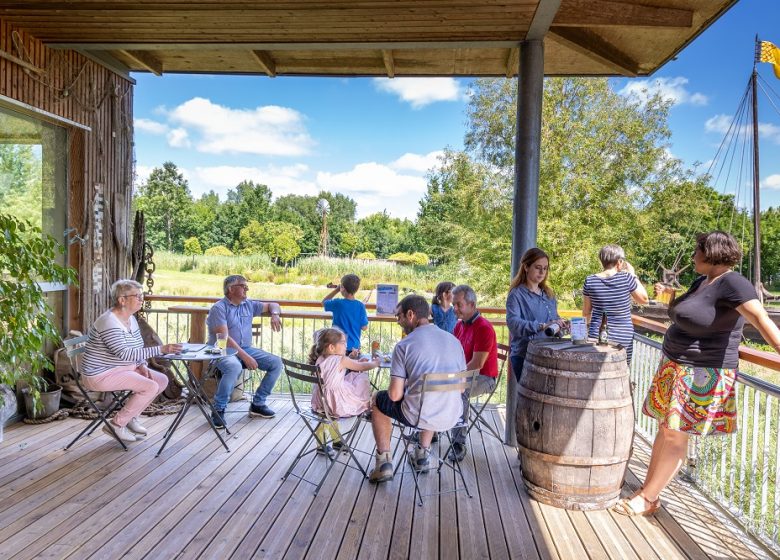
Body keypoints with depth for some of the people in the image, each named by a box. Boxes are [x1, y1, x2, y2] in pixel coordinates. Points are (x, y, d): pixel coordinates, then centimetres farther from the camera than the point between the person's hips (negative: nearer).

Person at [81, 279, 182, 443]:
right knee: (150, 387, -22)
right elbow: (124, 353, -32)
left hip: (125, 368, 9)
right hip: (102, 375, -9)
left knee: (162, 380, -1)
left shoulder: (131, 319, 7)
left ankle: (131, 417, 12)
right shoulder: (109, 322, -23)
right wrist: (161, 349, -36)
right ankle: (116, 424, -6)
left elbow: (137, 349, 18)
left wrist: (142, 366, -3)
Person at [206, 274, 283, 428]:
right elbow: (224, 337, -18)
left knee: (276, 363, -9)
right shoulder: (219, 308, -8)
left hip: (246, 348, 7)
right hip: (222, 351, -7)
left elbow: (272, 305, 24)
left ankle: (257, 404, 2)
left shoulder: (248, 305, 11)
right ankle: (218, 410, -20)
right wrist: (244, 357, -25)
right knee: (234, 367, -39)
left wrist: (275, 314, -1)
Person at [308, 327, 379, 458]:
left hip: (320, 404, 7)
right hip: (338, 405, -7)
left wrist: (357, 363, 18)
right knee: (363, 379, 9)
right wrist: (375, 363, 15)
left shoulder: (320, 359, 6)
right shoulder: (341, 360, -15)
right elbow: (363, 367, -4)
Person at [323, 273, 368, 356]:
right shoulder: (360, 306, -8)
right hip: (355, 346, 2)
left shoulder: (337, 303, -13)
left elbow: (324, 302, 8)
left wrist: (336, 290, 7)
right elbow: (364, 327, -4)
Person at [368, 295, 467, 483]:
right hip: (452, 417, 5)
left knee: (378, 400, 23)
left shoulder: (404, 345, -11)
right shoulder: (454, 340, 4)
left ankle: (385, 463, 20)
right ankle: (423, 455, 38)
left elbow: (395, 395, -13)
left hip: (418, 416, -5)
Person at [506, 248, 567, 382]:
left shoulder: (548, 293, 14)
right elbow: (513, 323, -24)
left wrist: (560, 324, -1)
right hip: (524, 356, -6)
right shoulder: (517, 294, -8)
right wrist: (542, 326, -35)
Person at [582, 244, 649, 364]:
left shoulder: (590, 281, -3)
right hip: (623, 336, -1)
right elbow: (644, 299, 7)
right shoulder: (626, 278, -9)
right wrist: (633, 275, 9)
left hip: (597, 335, 1)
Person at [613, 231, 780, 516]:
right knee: (665, 429, 12)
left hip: (703, 374, -9)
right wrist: (671, 300, 12)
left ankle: (647, 499, 10)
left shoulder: (732, 283, -18)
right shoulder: (702, 281, 11)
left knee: (674, 434, -1)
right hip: (677, 367, 9)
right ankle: (648, 491, 21)